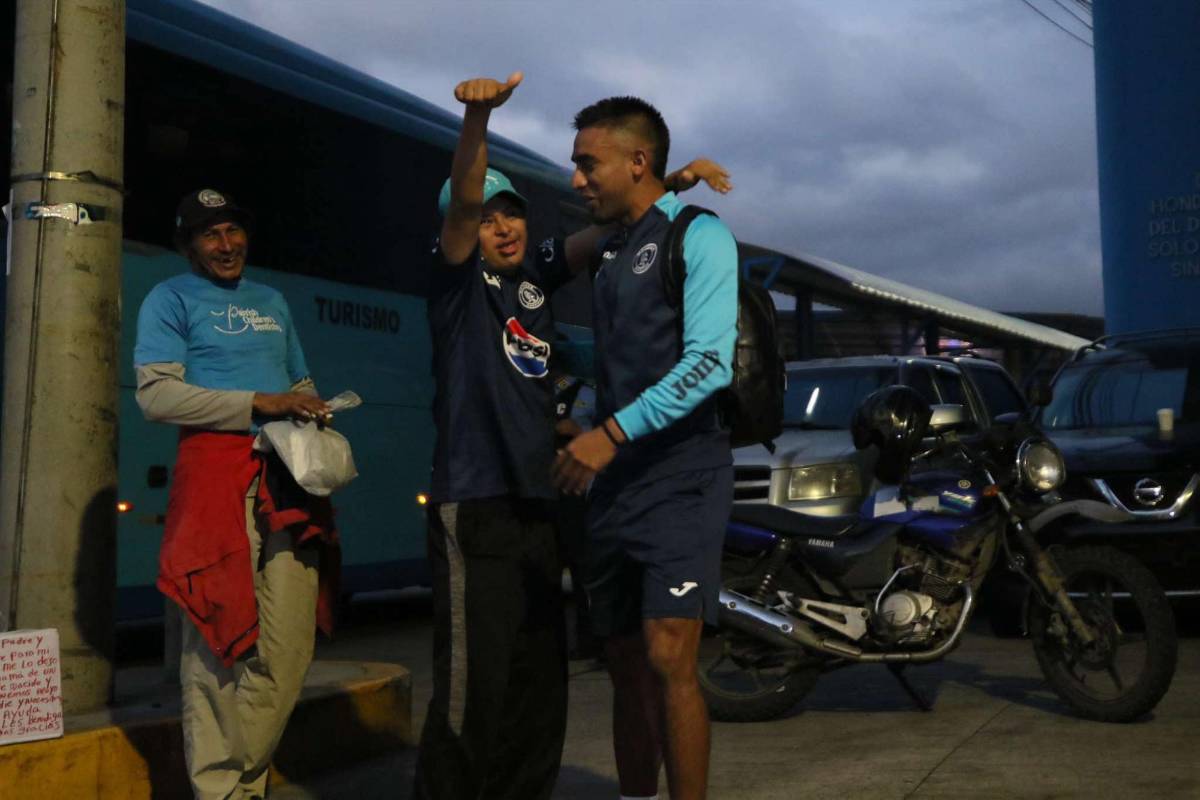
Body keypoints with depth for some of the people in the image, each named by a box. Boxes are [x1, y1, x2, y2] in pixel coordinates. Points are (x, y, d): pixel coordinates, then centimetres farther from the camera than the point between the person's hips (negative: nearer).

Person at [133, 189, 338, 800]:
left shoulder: (272, 302, 24)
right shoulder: (171, 299, 5)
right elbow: (156, 394, -8)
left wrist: (313, 410, 6)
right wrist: (259, 403, -13)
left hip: (287, 477, 5)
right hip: (216, 472, -5)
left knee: (289, 648, 1)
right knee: (218, 640, -4)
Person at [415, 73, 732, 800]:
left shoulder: (537, 270, 14)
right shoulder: (457, 274, -1)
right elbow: (464, 198, -18)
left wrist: (672, 185, -3)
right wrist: (478, 119, -34)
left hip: (538, 502, 7)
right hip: (474, 503, -6)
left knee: (540, 685, 10)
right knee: (473, 686, -11)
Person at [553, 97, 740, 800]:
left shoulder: (697, 235, -6)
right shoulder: (610, 251, 18)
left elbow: (709, 362, -19)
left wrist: (614, 432, -24)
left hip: (681, 479, -8)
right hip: (615, 484, 8)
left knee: (669, 662, -14)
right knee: (628, 666, 10)